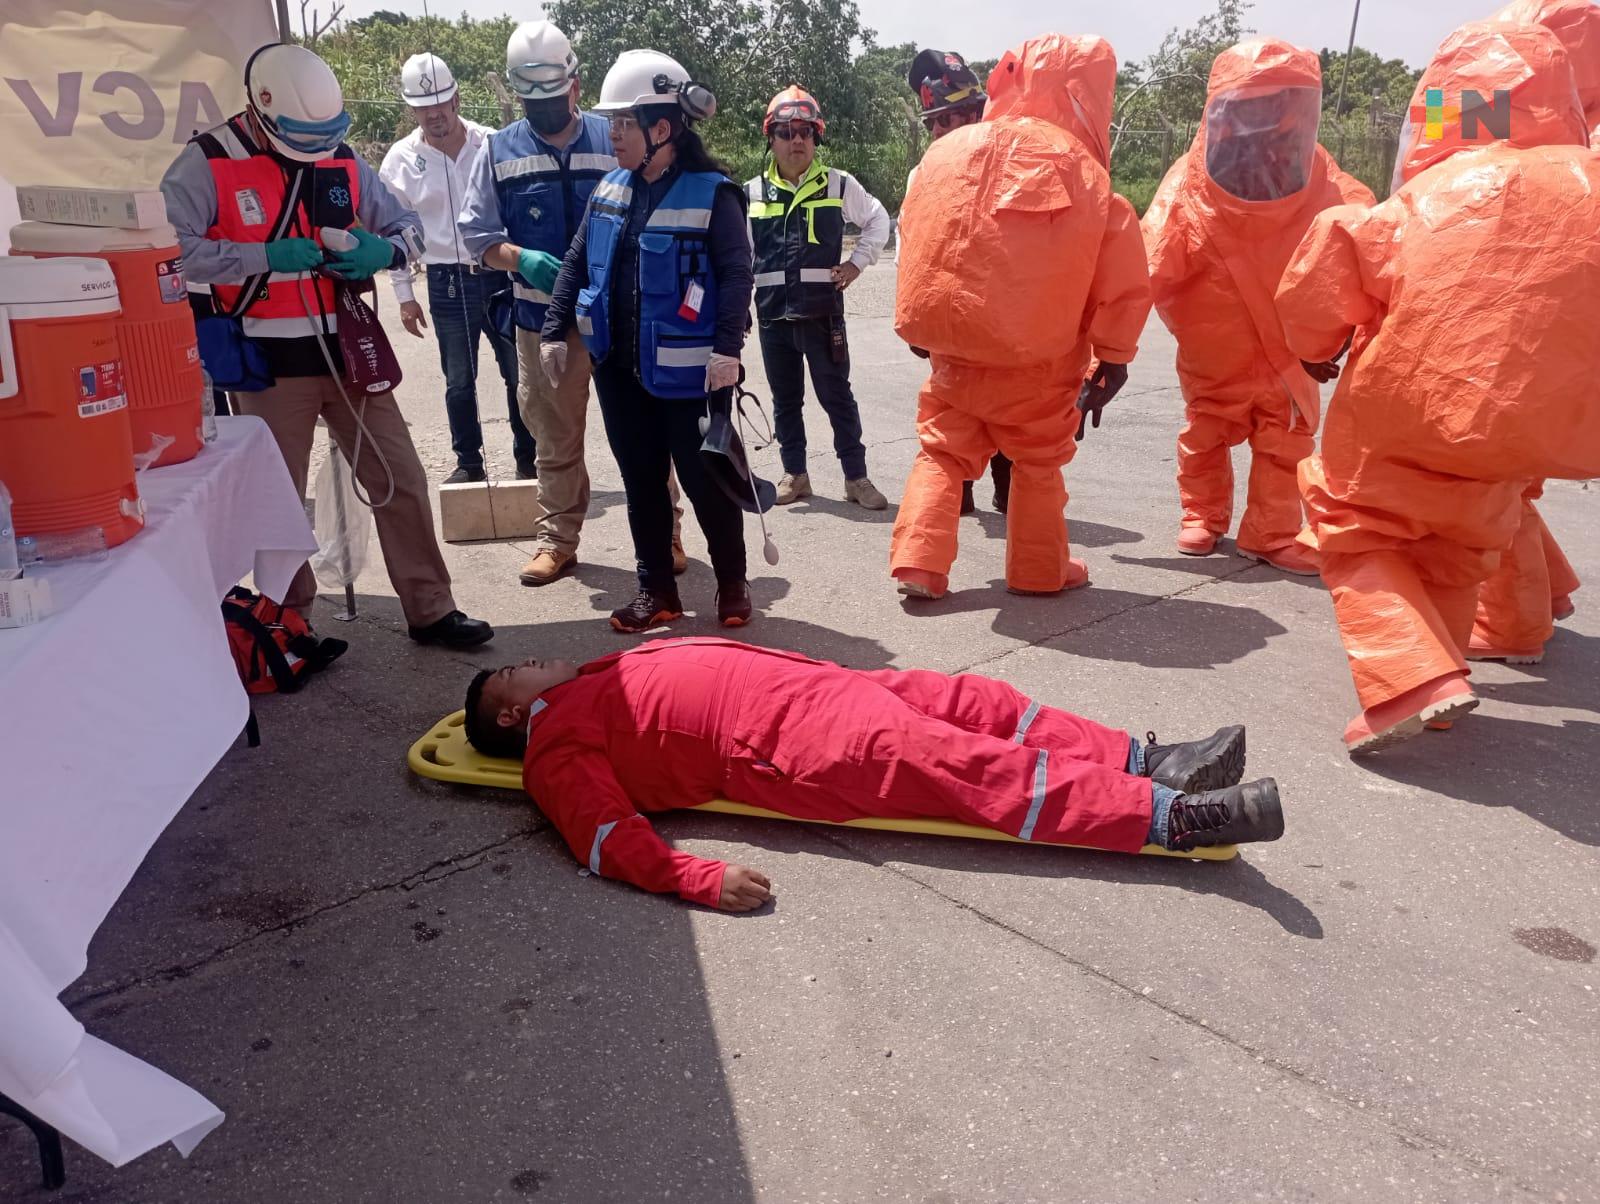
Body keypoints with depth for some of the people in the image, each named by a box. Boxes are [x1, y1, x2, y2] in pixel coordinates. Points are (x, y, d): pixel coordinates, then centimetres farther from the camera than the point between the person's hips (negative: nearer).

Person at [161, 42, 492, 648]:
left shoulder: (343, 160, 7)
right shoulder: (207, 164, -8)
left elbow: (405, 224, 16)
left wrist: (382, 250, -7)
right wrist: (267, 257, -22)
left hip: (349, 351, 4)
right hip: (271, 364, -4)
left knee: (400, 480, 6)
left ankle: (430, 610, 18)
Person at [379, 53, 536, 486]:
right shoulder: (400, 160, 0)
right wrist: (404, 295, 4)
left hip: (501, 275, -1)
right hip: (447, 283, 1)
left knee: (518, 375, 5)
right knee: (459, 382, 8)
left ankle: (527, 461, 18)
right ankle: (469, 463, 22)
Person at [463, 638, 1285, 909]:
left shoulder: (592, 685, 24)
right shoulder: (555, 745, -1)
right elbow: (609, 838, -15)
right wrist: (703, 880, -29)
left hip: (802, 684, 9)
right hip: (778, 744, -9)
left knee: (967, 700, -1)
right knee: (966, 767, -16)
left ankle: (1144, 763, 2)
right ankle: (1172, 817, -16)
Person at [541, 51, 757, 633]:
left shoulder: (710, 193, -9)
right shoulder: (609, 190, 9)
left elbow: (735, 274, -14)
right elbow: (576, 263, 14)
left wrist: (728, 348, -23)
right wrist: (556, 331, 9)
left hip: (686, 370, -6)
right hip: (618, 366, 6)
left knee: (705, 478, 2)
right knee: (640, 480, 11)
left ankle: (732, 585, 20)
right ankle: (656, 590, 23)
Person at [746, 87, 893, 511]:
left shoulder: (838, 185, 2)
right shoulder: (753, 192, 6)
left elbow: (878, 221, 15)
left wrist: (857, 262, 2)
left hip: (823, 309, -2)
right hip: (773, 312, 2)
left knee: (837, 395, 2)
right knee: (785, 398, 11)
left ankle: (856, 476, 11)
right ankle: (794, 474, 23)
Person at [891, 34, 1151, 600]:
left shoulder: (947, 152, 0)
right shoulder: (1080, 169, -10)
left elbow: (914, 243, 9)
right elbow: (1122, 272, -8)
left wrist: (923, 325, 19)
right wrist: (1114, 353, 2)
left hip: (954, 346, 2)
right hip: (1038, 356, -2)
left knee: (942, 450, 15)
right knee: (1039, 458, 17)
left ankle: (918, 564, 4)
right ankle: (1039, 570, 25)